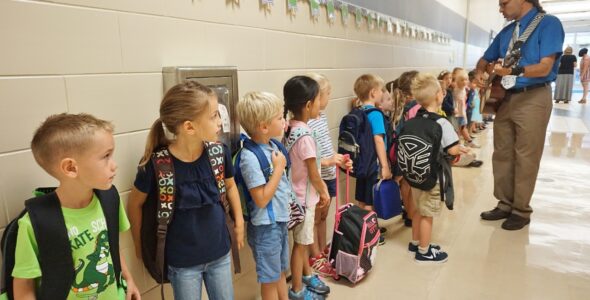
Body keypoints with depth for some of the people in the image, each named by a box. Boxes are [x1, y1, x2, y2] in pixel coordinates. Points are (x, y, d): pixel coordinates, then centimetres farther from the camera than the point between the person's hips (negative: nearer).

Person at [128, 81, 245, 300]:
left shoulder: (219, 152, -13)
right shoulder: (156, 163, -22)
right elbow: (135, 203, -5)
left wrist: (239, 223, 8)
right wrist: (140, 246, 4)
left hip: (220, 252, 3)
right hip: (182, 261, -3)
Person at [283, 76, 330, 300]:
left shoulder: (290, 128, 0)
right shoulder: (306, 136, -26)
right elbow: (313, 174, -18)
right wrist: (323, 193, -2)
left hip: (297, 194, 8)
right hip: (304, 197, -8)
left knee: (304, 240, 24)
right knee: (301, 243, 8)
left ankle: (307, 276, 44)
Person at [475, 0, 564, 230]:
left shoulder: (548, 23, -7)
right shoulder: (506, 31, 13)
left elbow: (545, 67, -17)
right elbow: (485, 60, 21)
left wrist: (514, 71, -30)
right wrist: (480, 72, -1)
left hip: (533, 98, -7)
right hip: (505, 97, 7)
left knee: (525, 158, 0)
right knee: (502, 154, 8)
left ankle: (521, 210, 12)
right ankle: (505, 204, 19)